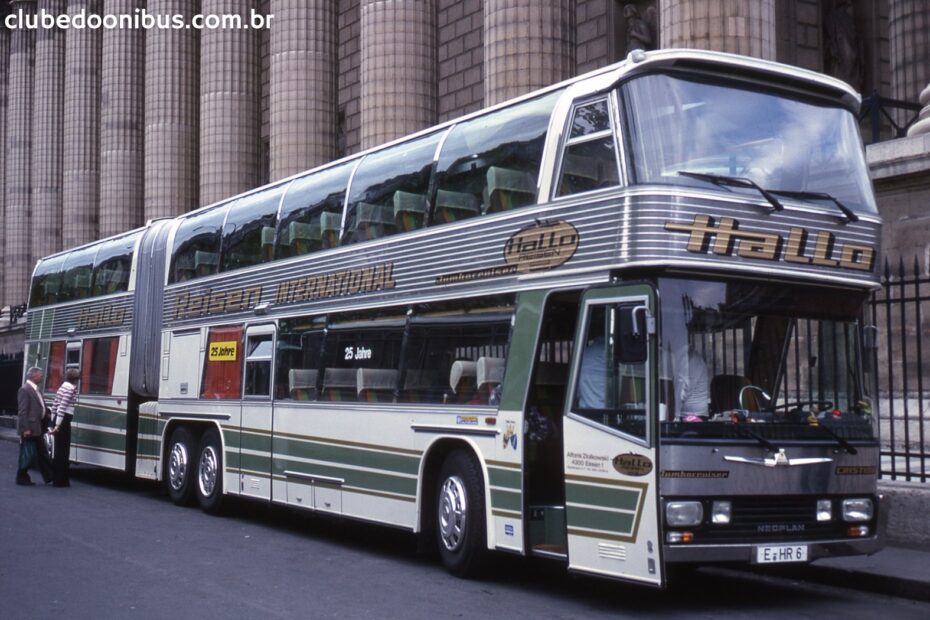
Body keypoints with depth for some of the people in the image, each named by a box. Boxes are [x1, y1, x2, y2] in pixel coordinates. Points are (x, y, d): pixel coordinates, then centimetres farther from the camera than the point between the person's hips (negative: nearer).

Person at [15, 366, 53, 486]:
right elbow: (22, 411, -19)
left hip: (36, 428, 10)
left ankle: (49, 476, 16)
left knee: (42, 454, 12)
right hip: (29, 429, -10)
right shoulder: (25, 390, -14)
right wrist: (26, 429, -22)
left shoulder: (36, 390, 15)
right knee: (27, 454, -1)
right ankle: (22, 478, 10)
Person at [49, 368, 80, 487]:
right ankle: (61, 480, -1)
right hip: (63, 421, -9)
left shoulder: (63, 387, 16)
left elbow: (55, 406, 17)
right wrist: (58, 425, -20)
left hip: (57, 420, 9)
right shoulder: (71, 388, -11)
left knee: (58, 450, 14)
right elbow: (63, 407, -19)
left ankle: (56, 477, 18)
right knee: (63, 451, -4)